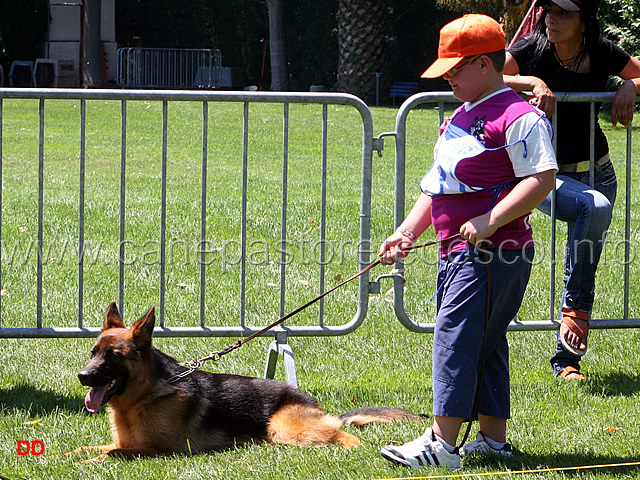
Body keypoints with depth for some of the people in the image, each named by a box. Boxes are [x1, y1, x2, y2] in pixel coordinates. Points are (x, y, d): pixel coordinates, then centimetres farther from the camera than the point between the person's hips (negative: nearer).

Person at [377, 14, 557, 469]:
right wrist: (407, 232, 13)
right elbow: (437, 186, 25)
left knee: (457, 337, -15)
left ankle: (442, 443, -19)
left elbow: (541, 179, -19)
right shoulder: (459, 118, 20)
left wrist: (489, 221, -26)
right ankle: (494, 440, 17)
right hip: (457, 252, 10)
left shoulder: (519, 117, -11)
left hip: (495, 252, -10)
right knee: (484, 345, 12)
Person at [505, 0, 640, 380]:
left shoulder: (602, 53, -4)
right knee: (595, 208, -34)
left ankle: (567, 358, 14)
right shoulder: (533, 50, -11)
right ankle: (577, 307, -21)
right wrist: (533, 82, -30)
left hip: (597, 173, 4)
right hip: (546, 175, -4)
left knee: (586, 261, 3)